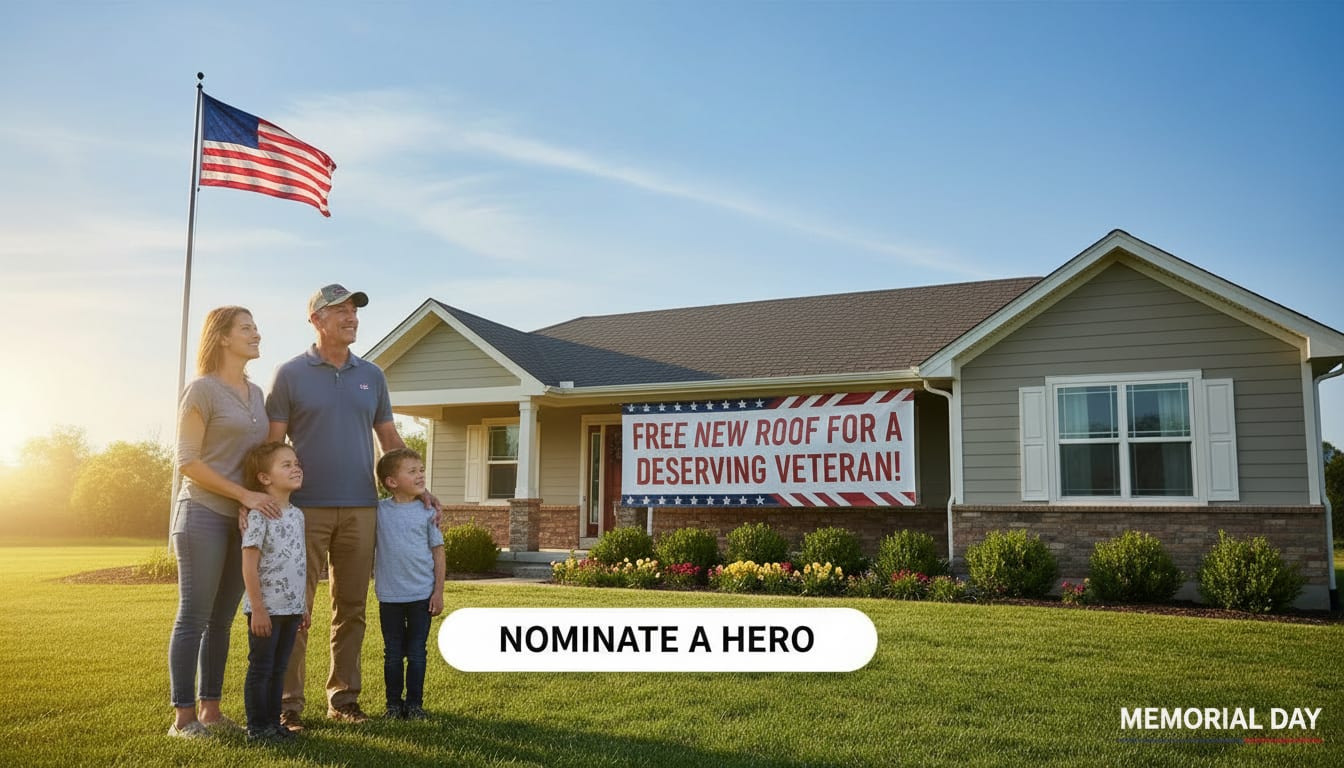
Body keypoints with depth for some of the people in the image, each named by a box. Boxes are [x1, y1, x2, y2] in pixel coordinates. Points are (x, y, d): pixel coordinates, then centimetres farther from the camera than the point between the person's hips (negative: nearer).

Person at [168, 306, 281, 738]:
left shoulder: (255, 393, 14)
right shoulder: (202, 390, -7)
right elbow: (187, 461, -11)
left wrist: (266, 496, 5)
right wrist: (244, 494, -17)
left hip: (244, 519, 7)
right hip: (204, 514, -7)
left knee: (222, 620, 10)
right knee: (193, 618, -1)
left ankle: (210, 709, 18)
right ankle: (183, 716, 6)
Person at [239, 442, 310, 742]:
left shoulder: (297, 515, 10)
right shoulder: (259, 515, -14)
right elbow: (249, 565, -16)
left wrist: (304, 606, 16)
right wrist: (258, 609, -18)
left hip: (291, 608, 7)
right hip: (266, 609, -7)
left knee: (278, 669, 15)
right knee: (260, 669, 4)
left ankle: (273, 722, 25)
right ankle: (257, 727, 14)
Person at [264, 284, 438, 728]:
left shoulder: (371, 376, 12)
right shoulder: (291, 374, 1)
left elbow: (390, 440, 16)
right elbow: (272, 444, 0)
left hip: (360, 508, 4)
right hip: (306, 508, -3)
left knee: (351, 608, 8)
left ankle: (343, 697, 18)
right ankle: (288, 702, 10)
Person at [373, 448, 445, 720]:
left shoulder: (427, 511, -1)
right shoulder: (379, 511, -2)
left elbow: (438, 552, 2)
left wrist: (438, 591, -1)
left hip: (422, 595, 0)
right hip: (390, 596, 0)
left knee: (416, 653, 7)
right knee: (393, 653, 10)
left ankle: (415, 703, 17)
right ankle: (394, 703, 22)